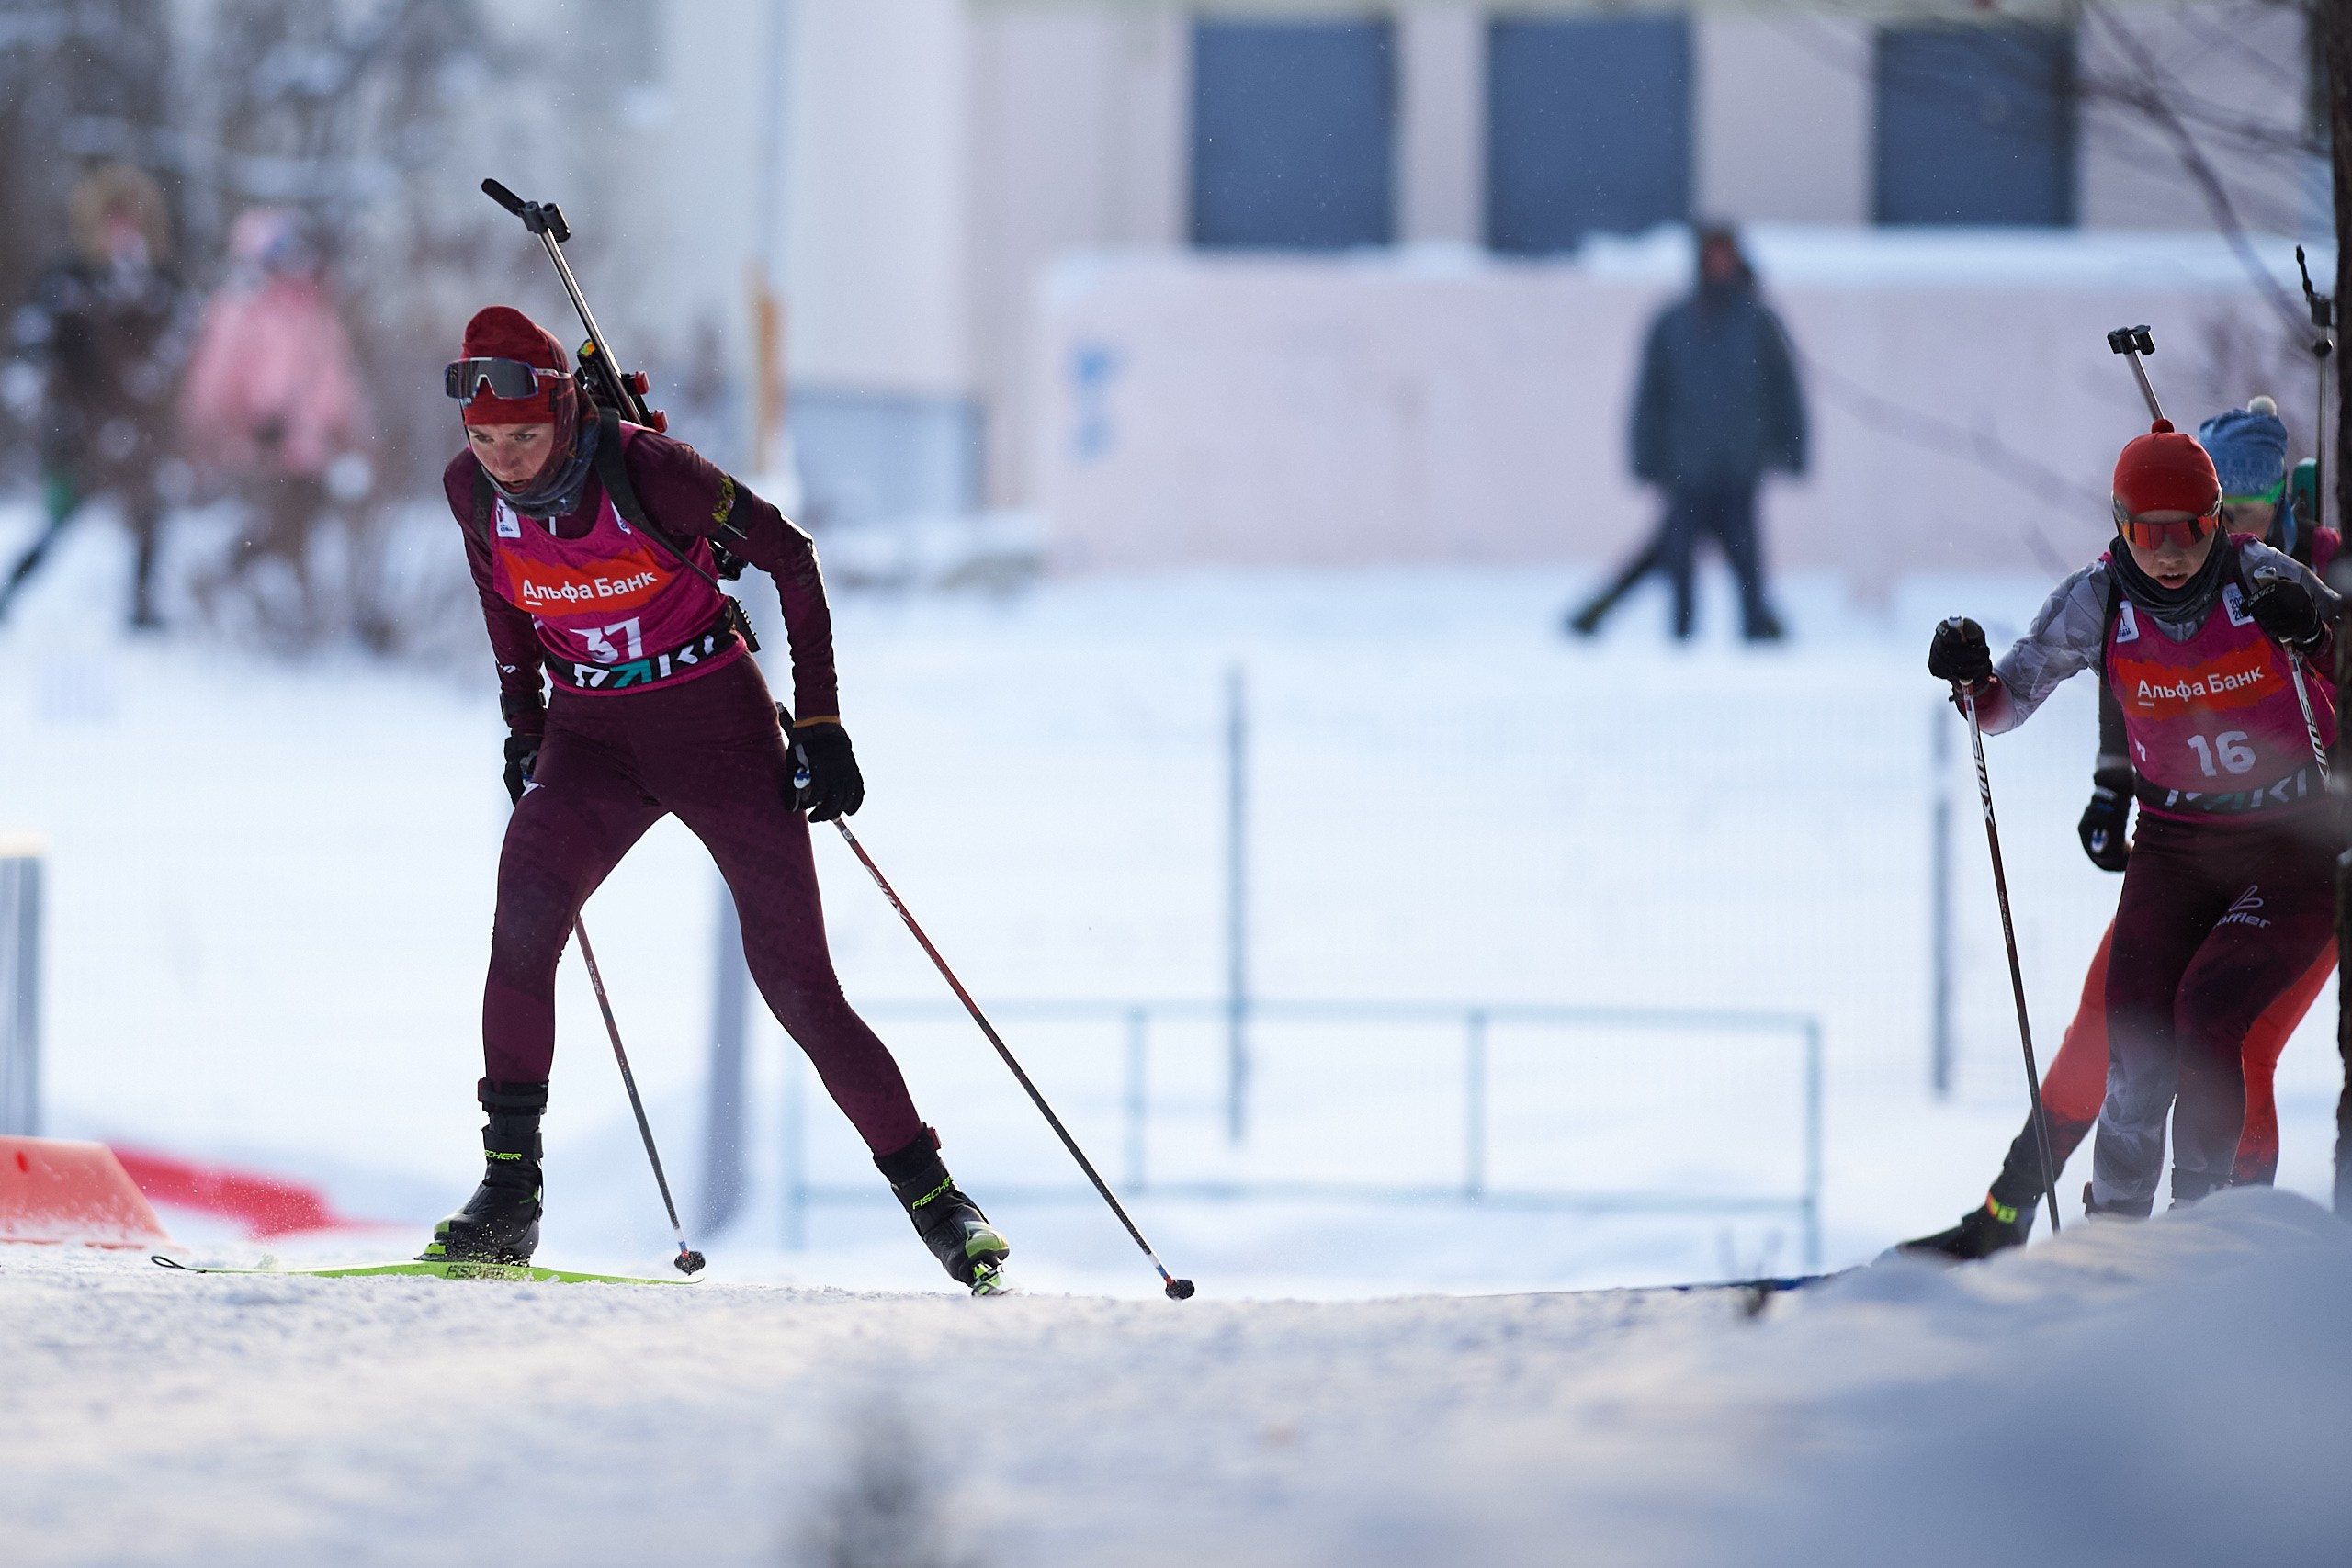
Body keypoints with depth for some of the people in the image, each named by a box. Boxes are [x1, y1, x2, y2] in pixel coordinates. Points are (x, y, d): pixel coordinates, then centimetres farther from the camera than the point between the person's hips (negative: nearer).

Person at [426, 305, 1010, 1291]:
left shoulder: (645, 470, -22)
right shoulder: (473, 489, -8)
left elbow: (789, 556, -11)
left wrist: (819, 722, -10)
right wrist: (522, 718, 16)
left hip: (715, 719, -3)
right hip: (591, 736, 3)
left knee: (796, 980, -7)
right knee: (525, 910, -24)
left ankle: (932, 1198, 7)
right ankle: (508, 1193, -19)